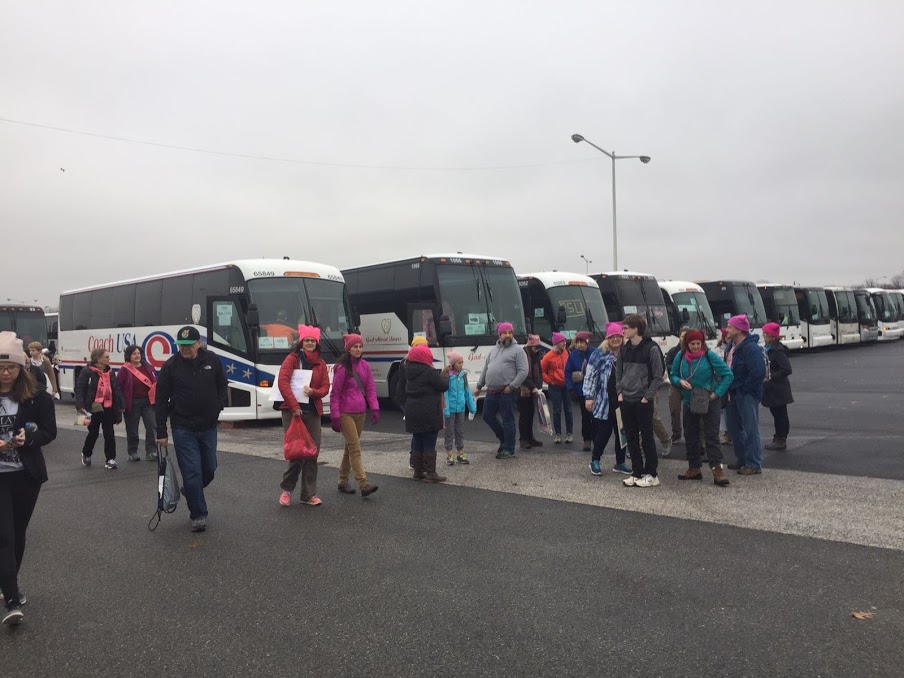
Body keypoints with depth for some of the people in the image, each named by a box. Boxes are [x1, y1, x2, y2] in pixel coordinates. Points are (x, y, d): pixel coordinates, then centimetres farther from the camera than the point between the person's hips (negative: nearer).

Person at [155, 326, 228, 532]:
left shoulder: (212, 360, -1)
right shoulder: (170, 366, -8)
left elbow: (222, 385, 14)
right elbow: (161, 399, -4)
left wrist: (218, 406, -2)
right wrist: (161, 432, -5)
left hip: (208, 427, 3)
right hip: (183, 428, -3)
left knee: (209, 469, 12)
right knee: (192, 471, -5)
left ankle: (190, 492, 41)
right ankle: (198, 515, 6)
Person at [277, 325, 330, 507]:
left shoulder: (320, 363, 10)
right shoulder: (292, 359, -3)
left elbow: (325, 387, 6)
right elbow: (282, 381, -15)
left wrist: (313, 392, -17)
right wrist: (294, 406, -21)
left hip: (313, 412, 4)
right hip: (293, 411, -4)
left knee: (312, 453, 4)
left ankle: (308, 494, 14)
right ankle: (287, 489, 17)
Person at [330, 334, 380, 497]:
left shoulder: (365, 366, 7)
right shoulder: (342, 368, -9)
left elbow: (370, 389, 11)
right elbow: (335, 394, -8)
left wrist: (374, 408, -1)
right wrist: (335, 416, -10)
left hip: (360, 412, 6)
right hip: (346, 413, -6)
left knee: (350, 447, 14)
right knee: (355, 448, -11)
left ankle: (343, 481, 25)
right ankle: (363, 485, -15)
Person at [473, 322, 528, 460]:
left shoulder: (517, 350, -4)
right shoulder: (493, 350, 16)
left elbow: (523, 371, -11)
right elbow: (485, 369, 21)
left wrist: (512, 386, -16)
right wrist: (479, 386, 18)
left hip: (507, 392, -7)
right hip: (491, 391, 7)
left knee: (507, 420, -1)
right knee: (488, 416, 13)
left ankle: (508, 449, 8)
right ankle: (504, 439, 31)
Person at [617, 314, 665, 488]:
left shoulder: (651, 349, -11)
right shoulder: (624, 350, 9)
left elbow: (658, 375, -10)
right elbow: (619, 372, 16)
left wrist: (648, 396, -12)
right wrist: (620, 392, 5)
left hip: (643, 401, -6)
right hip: (626, 401, 6)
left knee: (647, 437, 1)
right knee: (631, 438, 9)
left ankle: (651, 474, 10)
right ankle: (637, 472, 18)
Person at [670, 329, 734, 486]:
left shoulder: (710, 355, -12)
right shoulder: (680, 357, -1)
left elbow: (728, 374, -10)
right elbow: (672, 375, 9)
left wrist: (717, 393, -14)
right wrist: (680, 381, -13)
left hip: (709, 402, -4)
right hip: (688, 402, 4)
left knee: (711, 435, -6)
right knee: (691, 436, 11)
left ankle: (717, 470, -6)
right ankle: (694, 469, 22)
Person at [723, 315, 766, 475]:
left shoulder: (751, 348, -19)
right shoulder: (731, 346, 11)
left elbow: (758, 373, -25)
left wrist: (742, 388, -18)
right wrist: (729, 388, 8)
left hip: (747, 395, -10)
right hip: (733, 394, 10)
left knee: (750, 429, -4)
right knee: (733, 426, 17)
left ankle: (754, 464, 4)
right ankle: (742, 459, 30)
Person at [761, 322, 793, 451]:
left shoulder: (778, 350, -19)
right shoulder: (769, 348, 10)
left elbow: (787, 369, -22)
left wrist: (771, 376, -22)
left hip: (778, 389, -9)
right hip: (772, 388, 9)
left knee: (780, 414, 1)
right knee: (776, 413, 16)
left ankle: (781, 440, 9)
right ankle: (779, 438, 25)